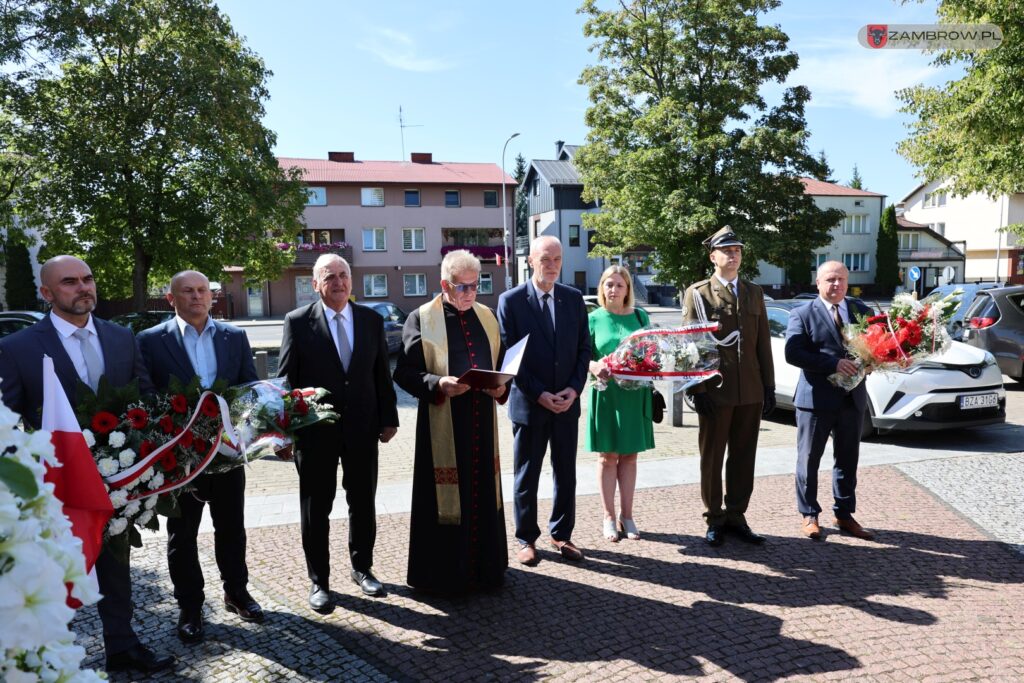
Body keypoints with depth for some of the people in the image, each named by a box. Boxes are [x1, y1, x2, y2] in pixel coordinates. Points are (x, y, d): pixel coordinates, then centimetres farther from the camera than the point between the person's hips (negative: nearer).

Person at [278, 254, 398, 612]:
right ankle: (319, 580, 25)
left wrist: (389, 418, 6)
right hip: (315, 431, -2)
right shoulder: (298, 321, -5)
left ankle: (362, 568, 34)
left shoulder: (371, 319, 4)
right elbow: (286, 379, -4)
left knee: (363, 503, 14)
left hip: (363, 428, 3)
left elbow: (382, 373, 7)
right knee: (315, 508, 9)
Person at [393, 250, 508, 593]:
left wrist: (501, 385, -3)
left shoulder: (487, 317, 12)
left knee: (484, 493, 12)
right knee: (445, 496, 3)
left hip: (482, 422, 5)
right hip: (443, 425, -4)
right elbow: (405, 372, -7)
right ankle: (444, 573, 18)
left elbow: (500, 363, 18)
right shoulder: (421, 319, -3)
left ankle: (485, 566, 27)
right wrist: (438, 384, -23)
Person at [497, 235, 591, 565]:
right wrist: (539, 394, -14)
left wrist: (574, 389, -7)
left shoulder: (574, 298, 6)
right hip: (529, 403, -3)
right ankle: (527, 539, 22)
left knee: (566, 473, 12)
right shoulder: (510, 301, -6)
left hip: (567, 402, 4)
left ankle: (561, 534, 27)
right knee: (527, 475, 8)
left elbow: (584, 348, 7)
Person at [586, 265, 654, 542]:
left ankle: (627, 516, 18)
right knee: (608, 455, 4)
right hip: (606, 393, -2)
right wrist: (594, 367, -21)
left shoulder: (640, 316, 8)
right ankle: (609, 517, 14)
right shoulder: (594, 319, 1)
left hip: (636, 394, 2)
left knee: (629, 455, 8)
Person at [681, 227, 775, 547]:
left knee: (744, 458, 11)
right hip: (715, 391, -4)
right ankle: (714, 519, 20)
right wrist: (697, 390, -11)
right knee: (712, 458, 7)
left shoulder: (754, 293, 14)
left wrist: (769, 386, 8)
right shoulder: (697, 293, -1)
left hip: (751, 393, 4)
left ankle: (736, 516, 24)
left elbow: (763, 343, 13)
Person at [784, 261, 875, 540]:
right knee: (809, 460, 5)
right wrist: (834, 363, -22)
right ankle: (809, 515, 19)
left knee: (848, 461, 14)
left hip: (852, 399, 4)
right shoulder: (802, 314, -4)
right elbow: (793, 353, -14)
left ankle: (844, 515, 28)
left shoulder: (862, 312, 10)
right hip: (816, 399, -4)